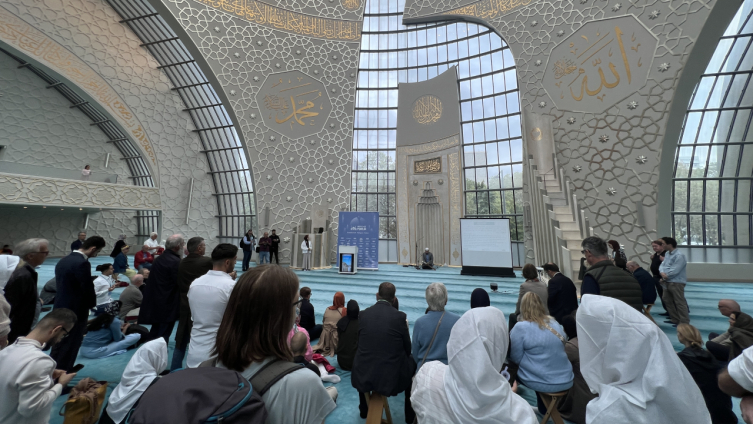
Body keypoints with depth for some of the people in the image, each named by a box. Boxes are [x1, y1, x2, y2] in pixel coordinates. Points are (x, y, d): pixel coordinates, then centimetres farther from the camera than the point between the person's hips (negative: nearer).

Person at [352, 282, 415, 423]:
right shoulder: (400, 316, -13)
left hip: (364, 376, 2)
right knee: (412, 363, 28)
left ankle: (363, 409, 51)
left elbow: (360, 343, 7)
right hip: (392, 377, -2)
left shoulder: (363, 314, -6)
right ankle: (410, 415, 40)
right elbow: (407, 348, 0)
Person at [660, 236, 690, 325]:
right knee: (667, 300, 19)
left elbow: (675, 270, -22)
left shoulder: (679, 256, -18)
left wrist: (666, 275, -10)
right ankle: (675, 319, 31)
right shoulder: (667, 253, 11)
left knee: (680, 302, -3)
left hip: (677, 283, -10)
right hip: (668, 282, 10)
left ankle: (684, 322, 6)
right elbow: (662, 265, 8)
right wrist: (662, 272, -11)